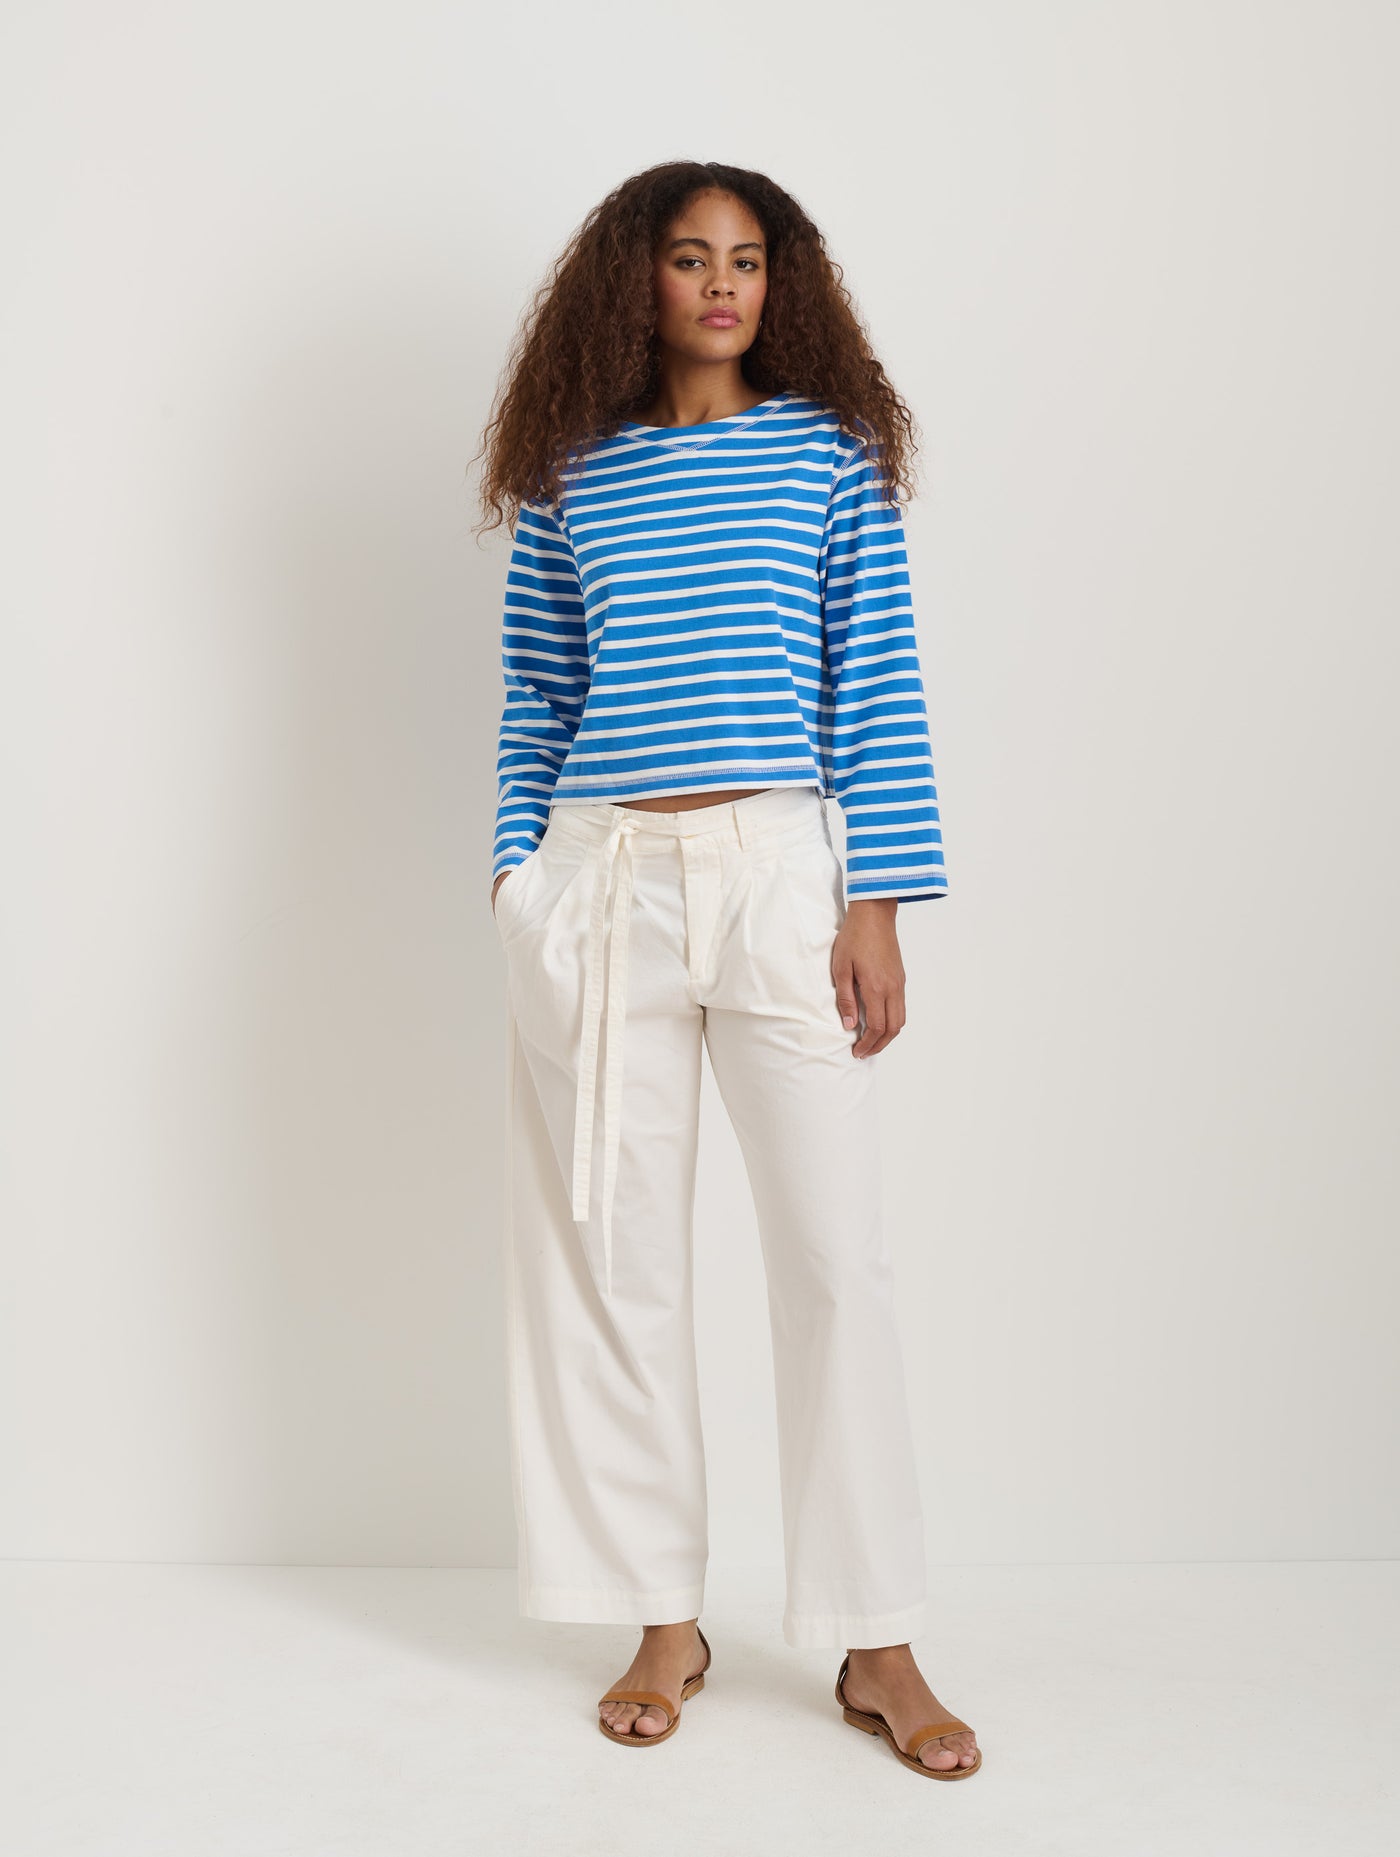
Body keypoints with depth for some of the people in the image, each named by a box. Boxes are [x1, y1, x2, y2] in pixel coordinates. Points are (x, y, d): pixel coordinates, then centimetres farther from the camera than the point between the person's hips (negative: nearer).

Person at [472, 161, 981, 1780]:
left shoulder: (828, 448, 8)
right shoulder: (571, 476, 13)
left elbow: (878, 686, 2)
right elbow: (533, 703, 14)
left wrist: (878, 906, -5)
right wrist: (516, 896, 6)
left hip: (778, 874, -2)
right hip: (599, 882, 2)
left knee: (835, 1252, -3)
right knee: (613, 1253, 4)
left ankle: (877, 1645, 9)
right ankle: (663, 1620, 18)